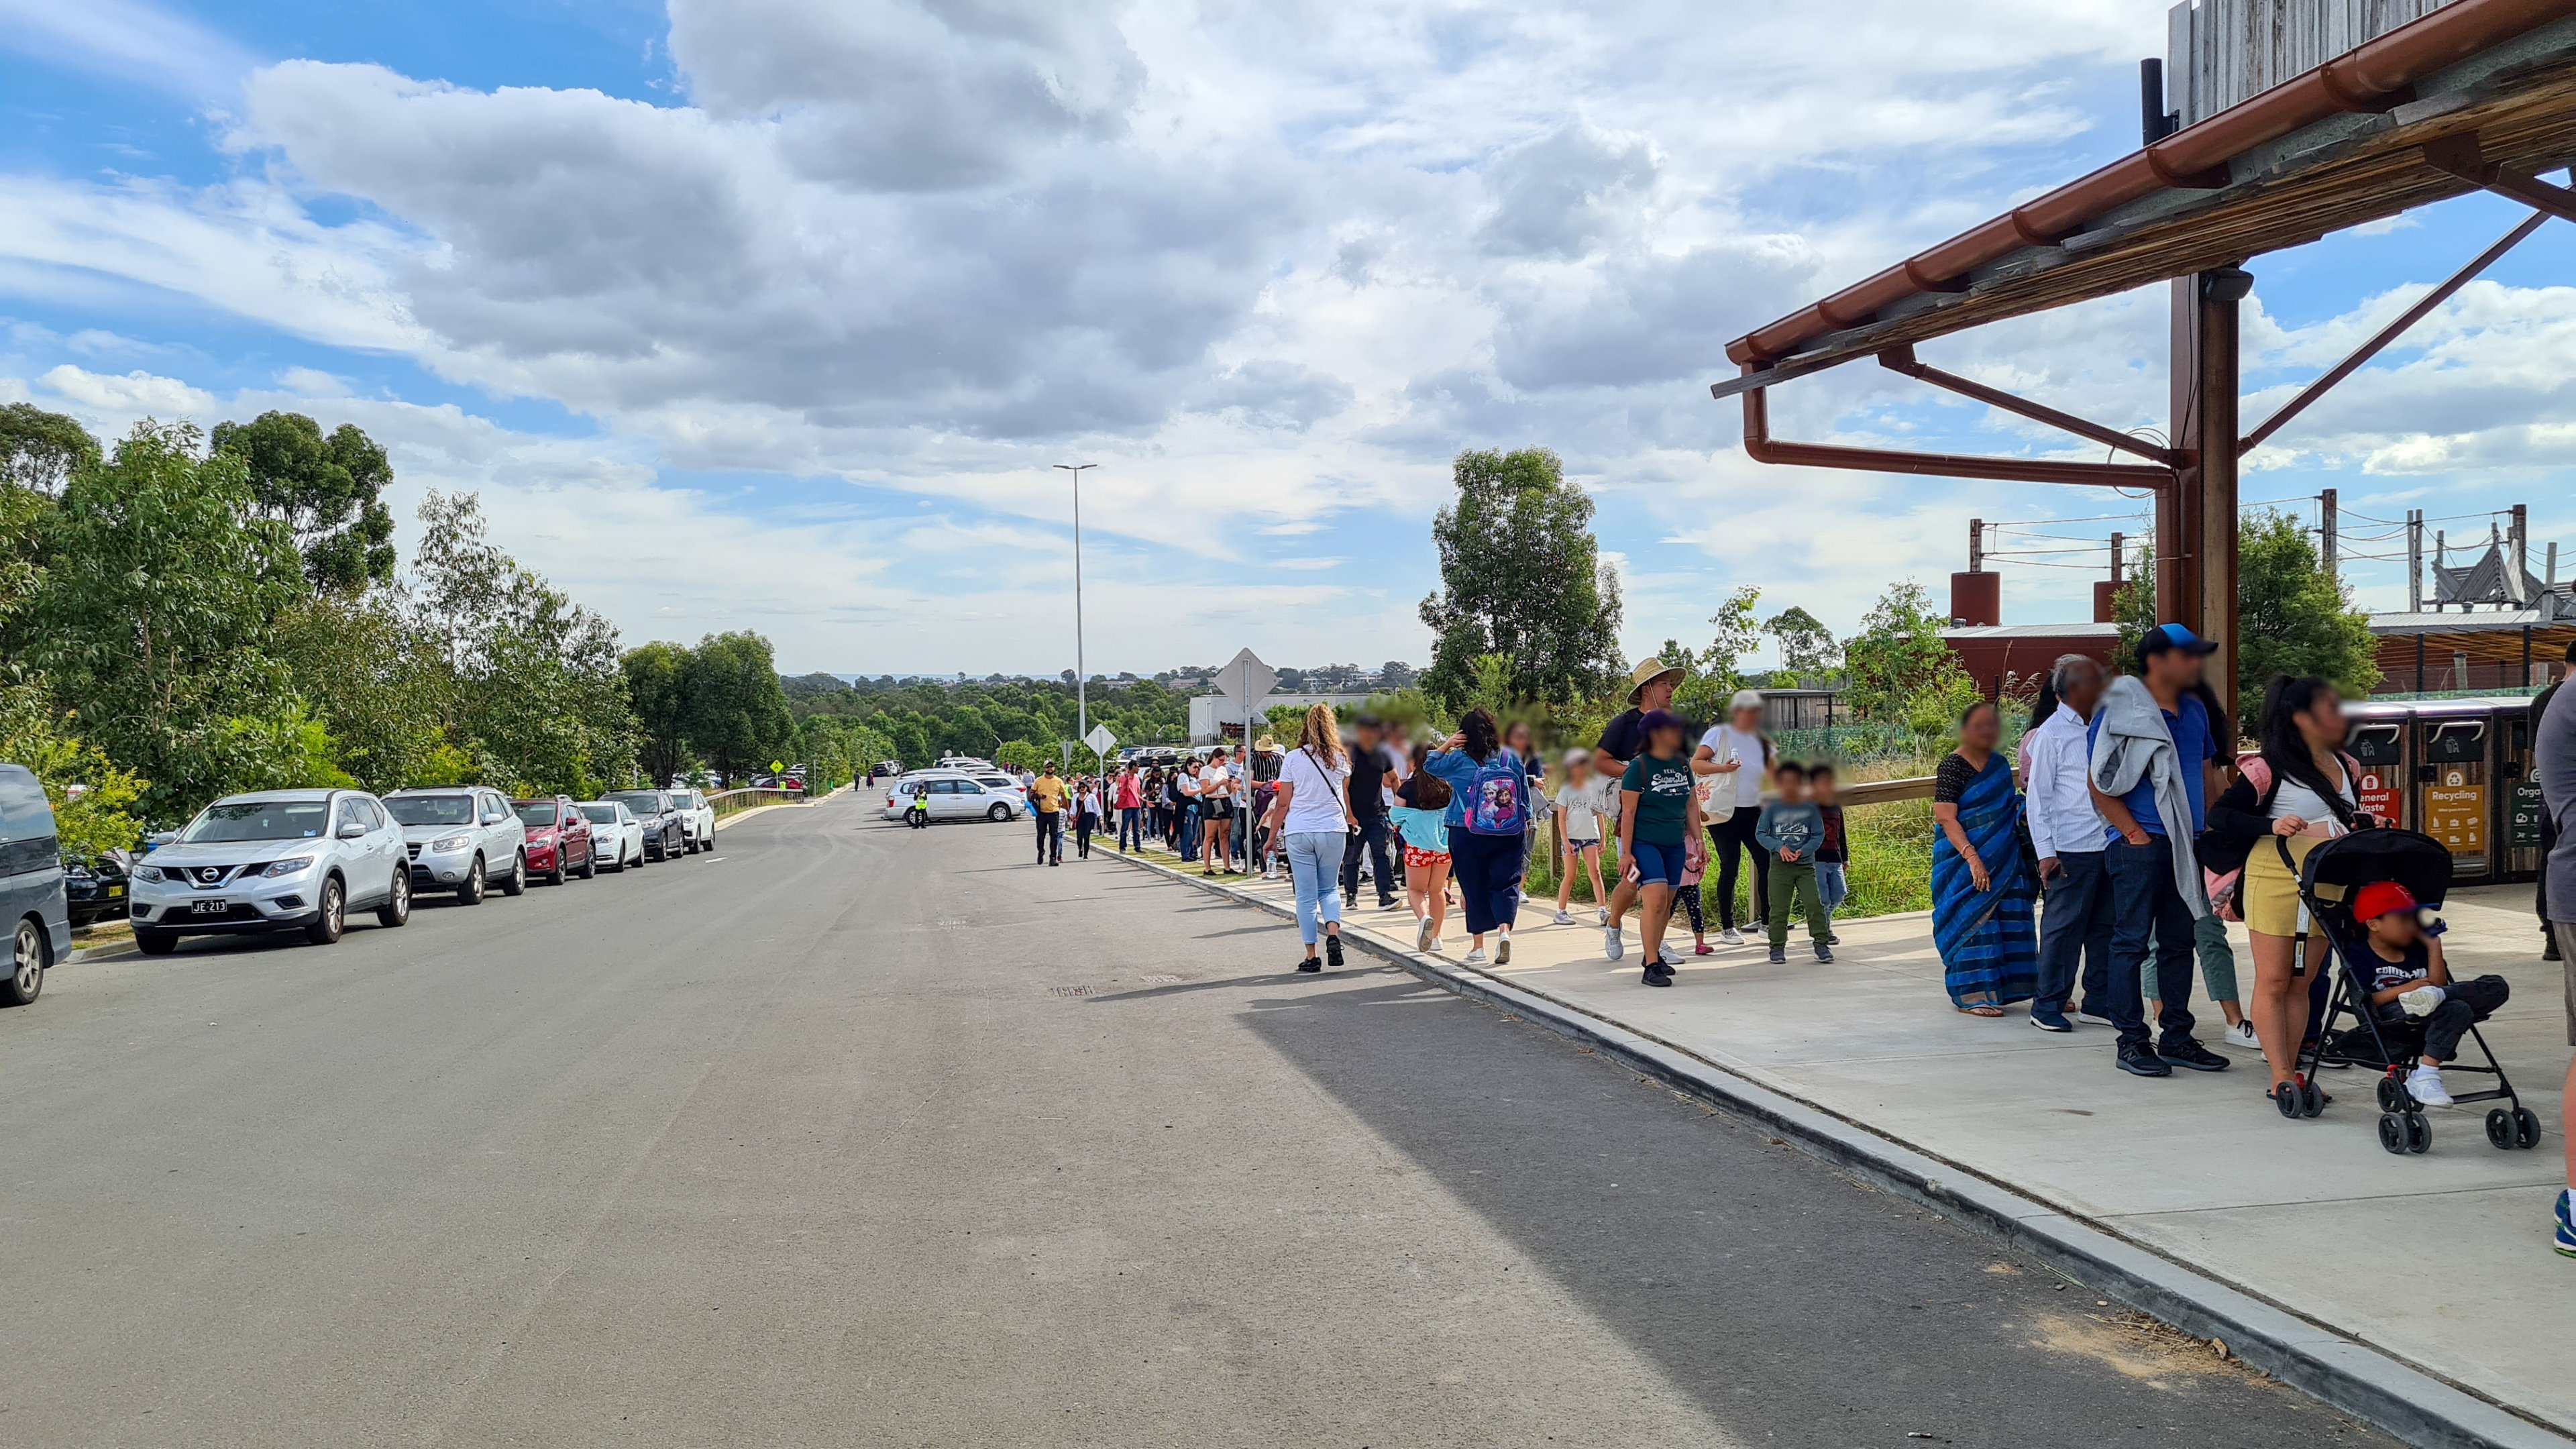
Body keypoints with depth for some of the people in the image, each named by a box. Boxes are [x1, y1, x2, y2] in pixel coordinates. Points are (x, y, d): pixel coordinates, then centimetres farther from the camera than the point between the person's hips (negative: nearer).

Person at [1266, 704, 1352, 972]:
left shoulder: (1293, 759, -1)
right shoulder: (1339, 759, 4)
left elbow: (1283, 803, -2)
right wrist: (1350, 822, 35)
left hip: (1299, 833, -1)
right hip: (1333, 830, 1)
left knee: (1306, 895, 5)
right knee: (1330, 889, 16)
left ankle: (1311, 956, 5)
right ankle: (1333, 933, -10)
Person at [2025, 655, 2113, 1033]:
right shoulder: (2050, 734, -7)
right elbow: (2038, 797, -8)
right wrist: (2046, 853, -13)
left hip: (2108, 842, 7)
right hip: (2071, 848, -7)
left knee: (2104, 927, 12)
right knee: (2063, 928, -2)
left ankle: (2098, 1001, 22)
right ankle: (2047, 1006, 8)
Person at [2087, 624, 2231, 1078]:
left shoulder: (2195, 710, 14)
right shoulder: (2120, 711, -8)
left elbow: (2207, 773, 22)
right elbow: (2100, 783, -10)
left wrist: (2207, 829, 11)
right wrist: (2133, 832, -13)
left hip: (2186, 845, 7)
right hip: (2139, 845, -7)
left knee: (2179, 942, 11)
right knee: (2131, 942, -3)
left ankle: (2177, 1038, 19)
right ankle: (2132, 1042, 2)